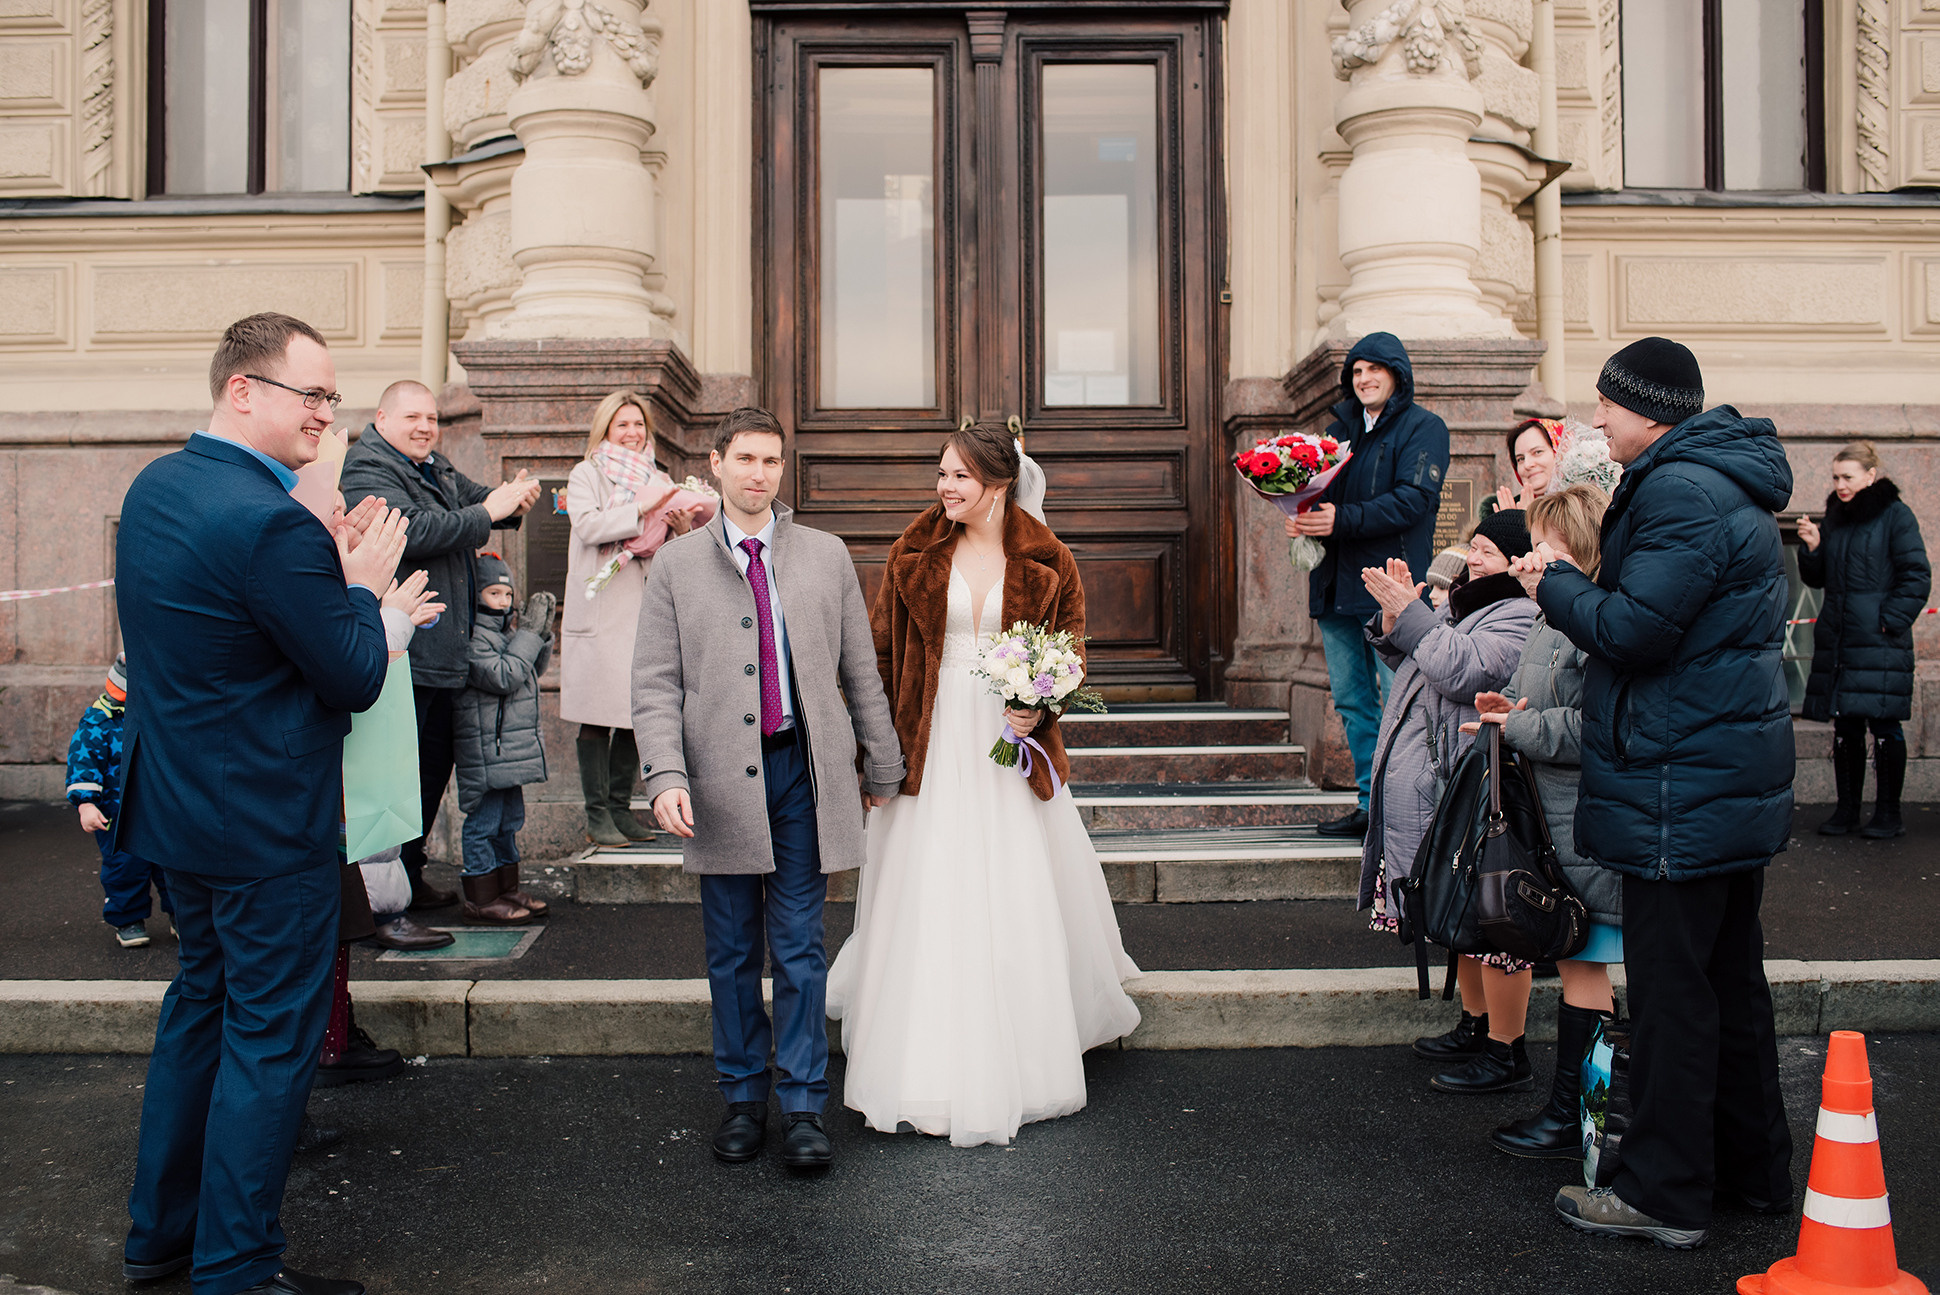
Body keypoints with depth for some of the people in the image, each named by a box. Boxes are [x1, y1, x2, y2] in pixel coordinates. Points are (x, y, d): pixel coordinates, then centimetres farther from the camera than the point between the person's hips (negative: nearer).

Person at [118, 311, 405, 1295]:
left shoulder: (153, 487, 6)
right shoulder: (270, 522, -25)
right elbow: (355, 681, -20)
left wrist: (328, 562, 6)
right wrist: (363, 582, -5)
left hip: (176, 801, 10)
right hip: (267, 825, -10)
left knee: (200, 1002, 23)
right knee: (271, 1037, 3)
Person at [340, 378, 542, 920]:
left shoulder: (436, 467, 17)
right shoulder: (367, 469, -12)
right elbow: (412, 531, -27)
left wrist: (514, 499, -1)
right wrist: (487, 513, -21)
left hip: (441, 656, 10)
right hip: (399, 656, -10)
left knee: (434, 764, 19)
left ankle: (409, 878, 33)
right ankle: (380, 906, 0)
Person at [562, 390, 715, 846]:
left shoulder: (655, 478, 19)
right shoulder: (587, 474, 4)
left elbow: (664, 546, 20)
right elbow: (587, 524, -13)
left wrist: (682, 525, -2)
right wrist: (642, 509, -17)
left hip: (645, 607, 5)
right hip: (601, 607, -5)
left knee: (637, 712, 5)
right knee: (598, 714, -4)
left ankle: (621, 807, 15)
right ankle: (597, 814, 2)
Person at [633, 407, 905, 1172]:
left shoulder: (826, 556, 7)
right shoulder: (676, 564, 4)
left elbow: (860, 670, 10)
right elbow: (655, 684, 0)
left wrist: (882, 765, 13)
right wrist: (666, 776, -12)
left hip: (804, 771, 0)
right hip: (721, 778, 0)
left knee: (799, 950, 4)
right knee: (731, 954, 10)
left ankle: (803, 1108, 13)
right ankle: (742, 1097, 25)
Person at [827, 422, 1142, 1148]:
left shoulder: (1045, 563, 1)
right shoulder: (913, 556, 2)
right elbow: (881, 653, 4)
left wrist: (1040, 710, -12)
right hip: (931, 745, 0)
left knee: (1016, 901, 7)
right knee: (928, 903, 2)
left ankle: (1016, 1066, 28)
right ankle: (929, 1068, 14)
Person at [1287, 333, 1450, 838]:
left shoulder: (1423, 428, 0)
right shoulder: (1340, 427, 19)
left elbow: (1412, 499, -13)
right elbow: (1317, 489, 20)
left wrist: (1342, 520, -24)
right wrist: (1301, 516, -4)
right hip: (1336, 585, 7)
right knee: (1351, 700, 9)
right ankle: (1371, 803, 18)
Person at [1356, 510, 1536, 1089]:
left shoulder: (1523, 617, -13)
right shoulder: (1464, 605, 17)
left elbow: (1463, 671, -25)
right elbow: (1410, 663, 21)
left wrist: (1412, 614, -17)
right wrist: (1394, 617, 3)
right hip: (1435, 791, 10)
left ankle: (1507, 1053, 7)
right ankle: (1476, 1025, 33)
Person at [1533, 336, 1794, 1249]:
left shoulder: (1680, 493, -18)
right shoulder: (1726, 486, 17)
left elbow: (1632, 631, -23)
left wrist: (1557, 581, -7)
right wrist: (1572, 581, 9)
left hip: (1683, 788, -11)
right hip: (1736, 776, 11)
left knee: (1669, 988, -2)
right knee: (1730, 976, 18)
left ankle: (1666, 1193, 8)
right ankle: (1753, 1166, 31)